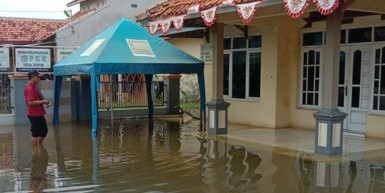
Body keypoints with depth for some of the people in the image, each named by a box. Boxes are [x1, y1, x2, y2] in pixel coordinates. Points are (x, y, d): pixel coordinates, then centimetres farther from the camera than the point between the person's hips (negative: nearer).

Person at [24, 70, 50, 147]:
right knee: (36, 134, -1)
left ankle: (39, 146, 30)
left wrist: (44, 101, 9)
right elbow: (30, 102, -25)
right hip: (34, 115, -10)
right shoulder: (29, 88, -18)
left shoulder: (34, 86, 13)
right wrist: (42, 101, -20)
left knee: (44, 131, 18)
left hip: (39, 113, 10)